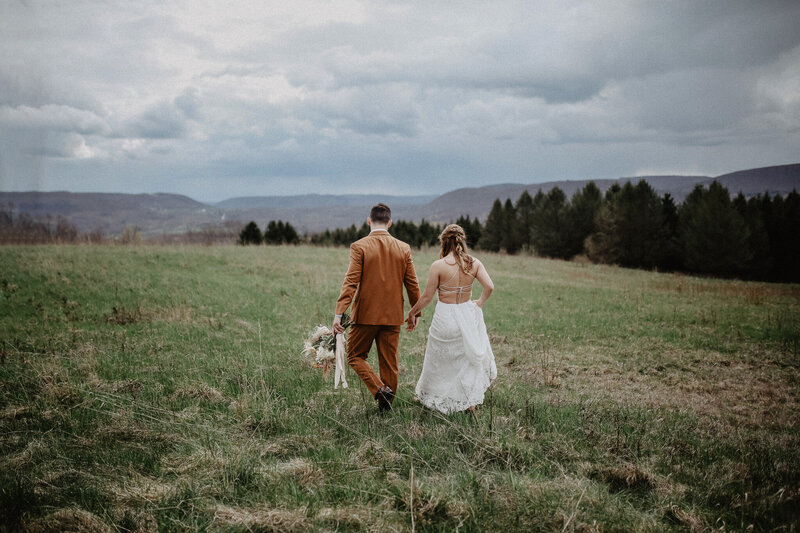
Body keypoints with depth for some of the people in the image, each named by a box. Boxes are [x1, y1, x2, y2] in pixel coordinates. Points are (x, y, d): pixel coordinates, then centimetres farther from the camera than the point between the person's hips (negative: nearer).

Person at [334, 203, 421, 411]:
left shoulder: (359, 247, -9)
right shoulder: (404, 248, 1)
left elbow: (350, 282, -16)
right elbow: (412, 285, 4)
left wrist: (339, 313, -17)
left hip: (366, 315, -3)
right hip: (392, 316, 3)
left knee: (355, 356, 12)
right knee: (389, 362, 13)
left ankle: (380, 390, -7)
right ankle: (387, 403, 19)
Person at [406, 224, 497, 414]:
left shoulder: (438, 266, -13)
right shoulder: (474, 263, -4)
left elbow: (427, 296, -10)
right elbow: (489, 286, -12)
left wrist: (412, 313, 4)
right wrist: (479, 303, 6)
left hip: (445, 317, -3)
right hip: (467, 315, 3)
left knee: (439, 361, 15)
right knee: (470, 356, 19)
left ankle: (431, 397, 32)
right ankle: (470, 402, 21)